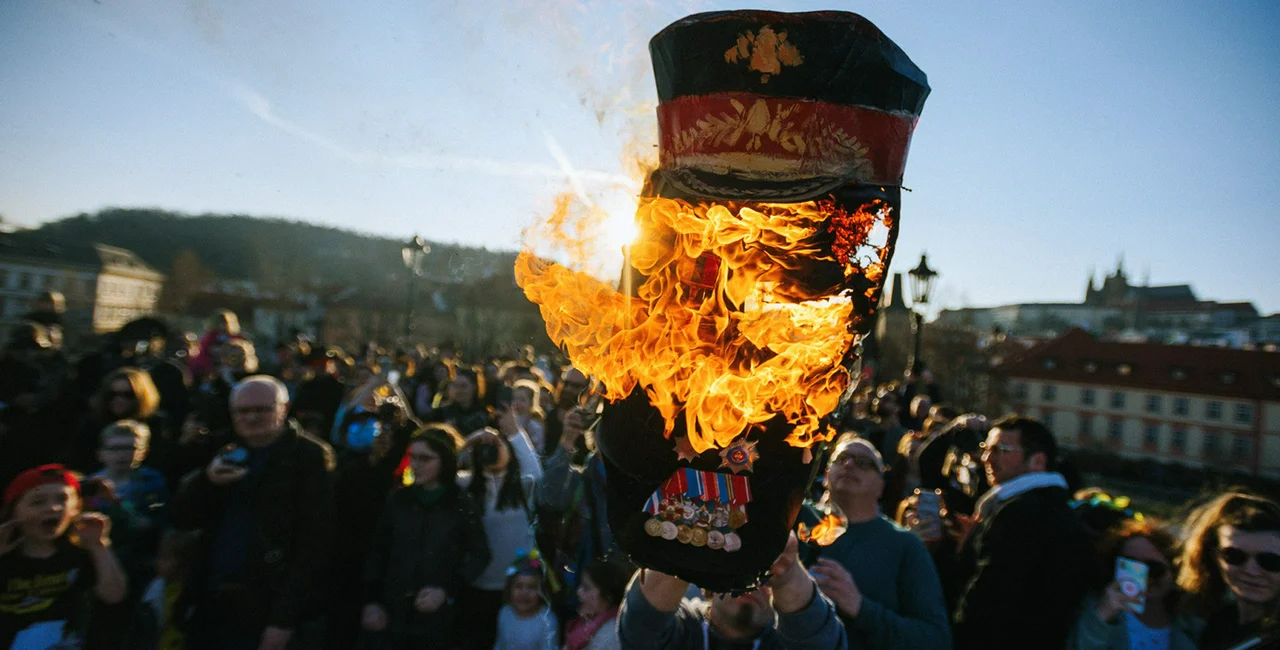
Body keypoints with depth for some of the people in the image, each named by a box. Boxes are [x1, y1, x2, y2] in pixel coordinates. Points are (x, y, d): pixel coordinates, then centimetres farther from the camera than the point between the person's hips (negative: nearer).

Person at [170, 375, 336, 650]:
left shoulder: (309, 456, -8)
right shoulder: (228, 457, 14)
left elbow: (313, 545, -14)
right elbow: (181, 519, 10)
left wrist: (284, 620, -17)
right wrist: (207, 480, -10)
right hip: (213, 607, 6)